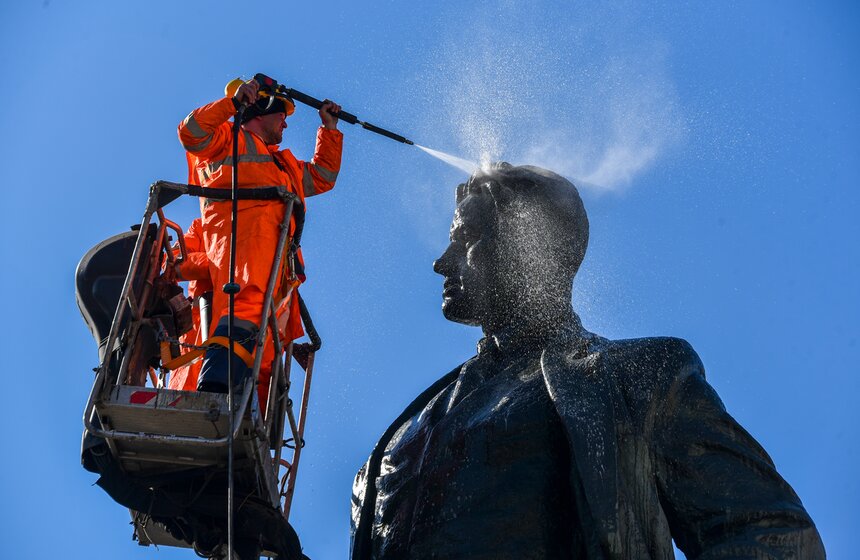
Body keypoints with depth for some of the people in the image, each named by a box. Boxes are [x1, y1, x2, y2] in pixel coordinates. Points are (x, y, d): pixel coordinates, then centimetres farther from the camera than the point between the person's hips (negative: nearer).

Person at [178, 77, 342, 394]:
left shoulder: (285, 164, 45)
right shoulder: (229, 138, 22)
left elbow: (322, 177, 48)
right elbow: (191, 133, 5)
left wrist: (330, 128, 46)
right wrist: (234, 102, -1)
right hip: (241, 228, -8)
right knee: (248, 300, -33)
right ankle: (213, 387, -48)